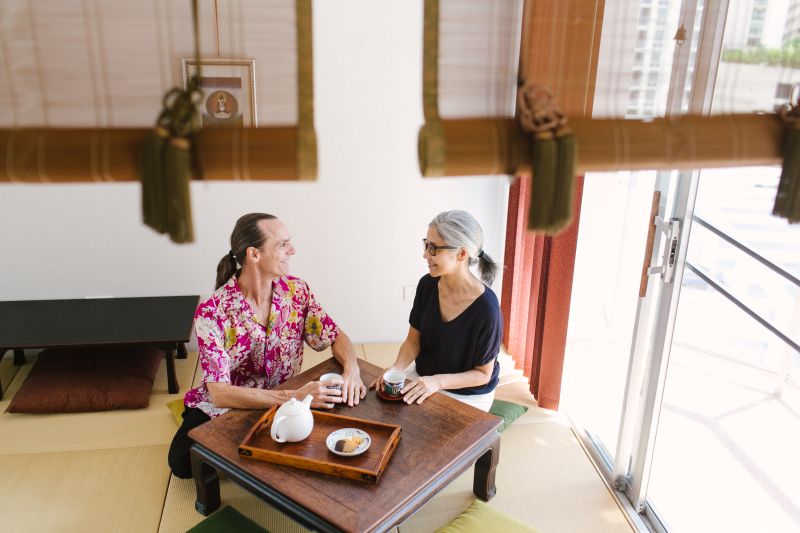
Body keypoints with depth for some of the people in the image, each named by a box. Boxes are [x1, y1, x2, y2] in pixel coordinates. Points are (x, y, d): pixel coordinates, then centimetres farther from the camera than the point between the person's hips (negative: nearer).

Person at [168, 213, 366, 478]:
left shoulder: (296, 290, -9)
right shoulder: (211, 312, -24)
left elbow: (336, 337, 0)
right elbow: (219, 394, -30)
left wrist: (352, 369, -24)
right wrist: (295, 397, -39)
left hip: (282, 404, 4)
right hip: (222, 409, -3)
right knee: (183, 462, -28)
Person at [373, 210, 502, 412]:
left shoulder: (486, 308, -26)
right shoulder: (427, 284, -11)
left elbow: (483, 373, -15)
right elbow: (413, 341, 0)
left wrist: (438, 381, -28)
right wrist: (396, 368, -20)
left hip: (467, 394, -5)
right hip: (423, 376, 5)